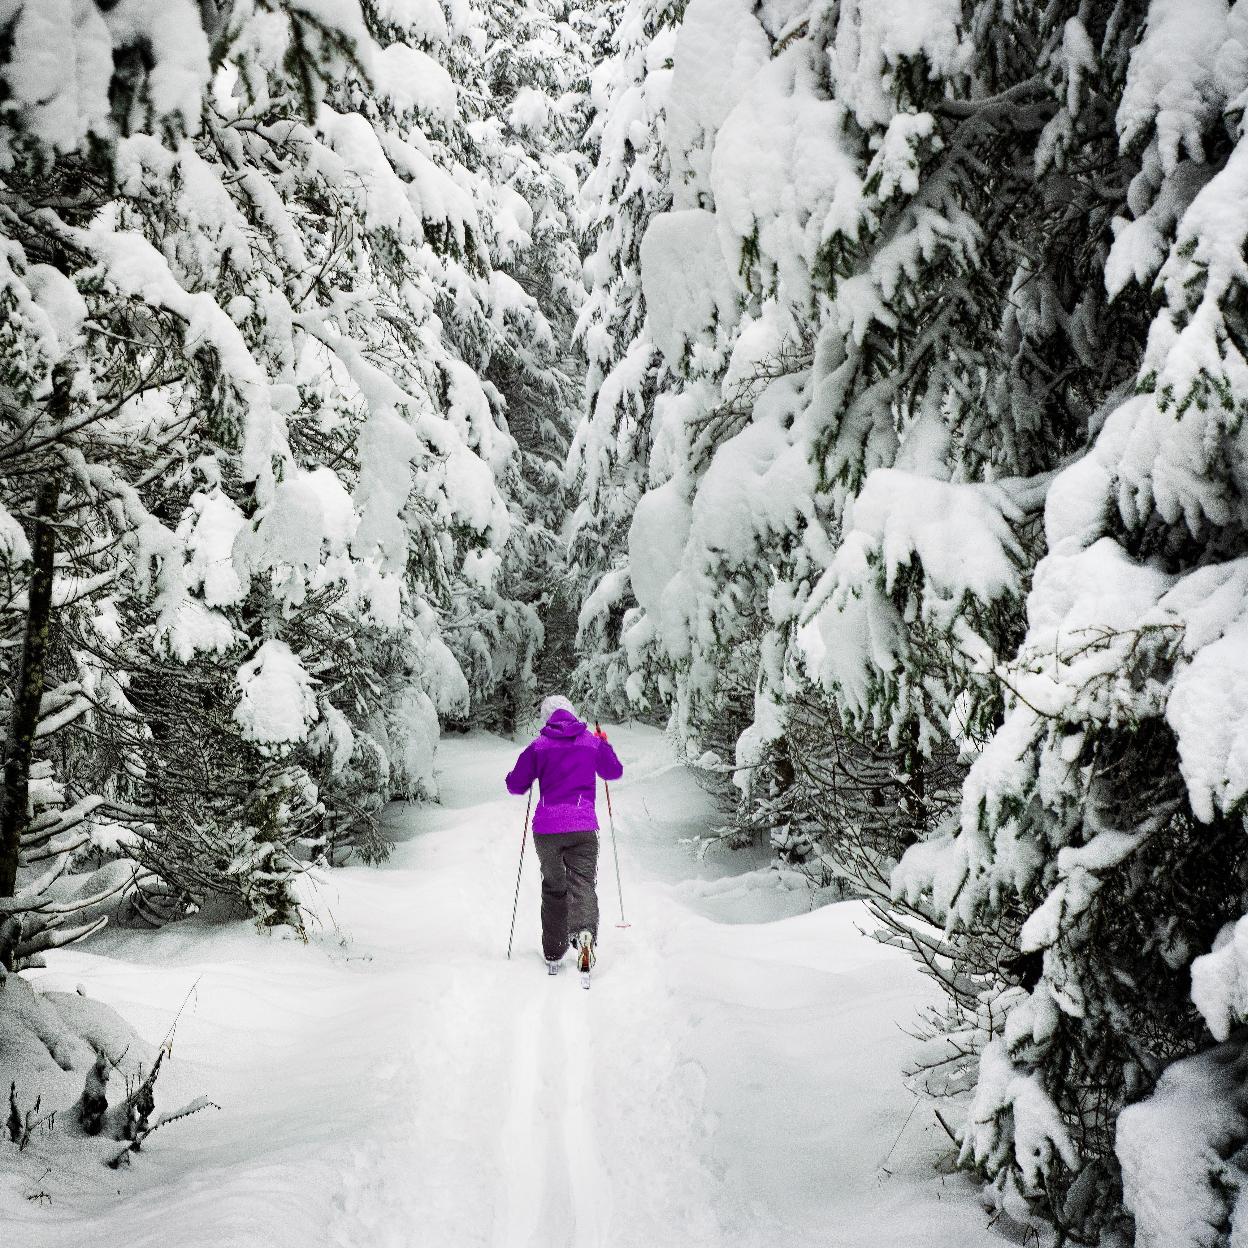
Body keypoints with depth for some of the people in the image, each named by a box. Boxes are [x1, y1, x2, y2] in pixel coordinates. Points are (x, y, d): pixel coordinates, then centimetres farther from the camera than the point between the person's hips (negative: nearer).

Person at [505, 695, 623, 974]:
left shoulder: (538, 746, 2)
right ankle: (584, 932, -35)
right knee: (582, 884, -5)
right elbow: (615, 772, 22)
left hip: (546, 829, 1)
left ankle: (553, 954, 19)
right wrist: (605, 745, 38)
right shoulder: (593, 742, 6)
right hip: (582, 828, -1)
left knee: (553, 888, 16)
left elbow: (515, 785, 7)